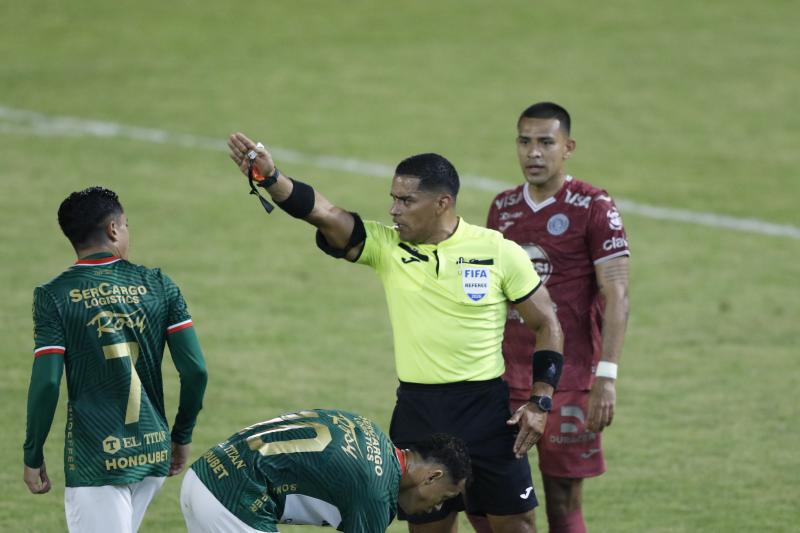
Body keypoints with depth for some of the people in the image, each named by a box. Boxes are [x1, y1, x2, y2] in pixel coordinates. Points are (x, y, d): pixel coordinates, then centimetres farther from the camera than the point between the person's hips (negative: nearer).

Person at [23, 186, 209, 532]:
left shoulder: (54, 296, -5)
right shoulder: (158, 286, 4)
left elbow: (46, 384, -11)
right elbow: (195, 370, 1)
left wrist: (33, 457, -1)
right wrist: (182, 437, 14)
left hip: (95, 461, -4)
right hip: (153, 453, 4)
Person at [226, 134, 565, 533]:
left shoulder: (499, 252, -5)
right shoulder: (386, 246, -2)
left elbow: (547, 324, 3)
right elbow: (323, 213, -17)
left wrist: (540, 402, -4)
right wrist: (269, 178, -33)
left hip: (488, 410, -2)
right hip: (417, 411, 2)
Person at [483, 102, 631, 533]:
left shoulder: (594, 208, -6)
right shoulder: (503, 207, 11)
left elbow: (616, 298, -10)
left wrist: (607, 376, -18)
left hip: (569, 380, -5)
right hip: (505, 376, 5)